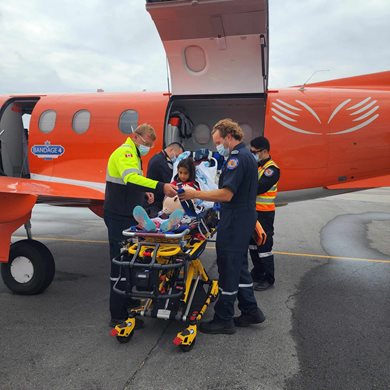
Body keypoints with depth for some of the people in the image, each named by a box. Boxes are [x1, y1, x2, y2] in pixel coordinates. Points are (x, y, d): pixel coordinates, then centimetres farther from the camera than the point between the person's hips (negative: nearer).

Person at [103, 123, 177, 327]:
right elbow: (131, 179, -34)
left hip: (126, 215, 11)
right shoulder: (125, 152, -14)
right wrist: (160, 187, -44)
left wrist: (145, 192, 18)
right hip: (119, 217, -11)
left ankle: (127, 304, 30)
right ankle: (118, 316, 3)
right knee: (121, 264, -6)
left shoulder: (132, 154, 21)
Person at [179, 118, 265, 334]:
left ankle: (224, 320, 11)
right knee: (239, 265, 18)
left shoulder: (237, 158, -17)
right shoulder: (247, 155, 15)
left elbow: (226, 195, -25)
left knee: (228, 268, -1)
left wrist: (195, 194, -18)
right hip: (245, 219, 10)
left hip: (234, 223, -10)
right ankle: (251, 311, 28)